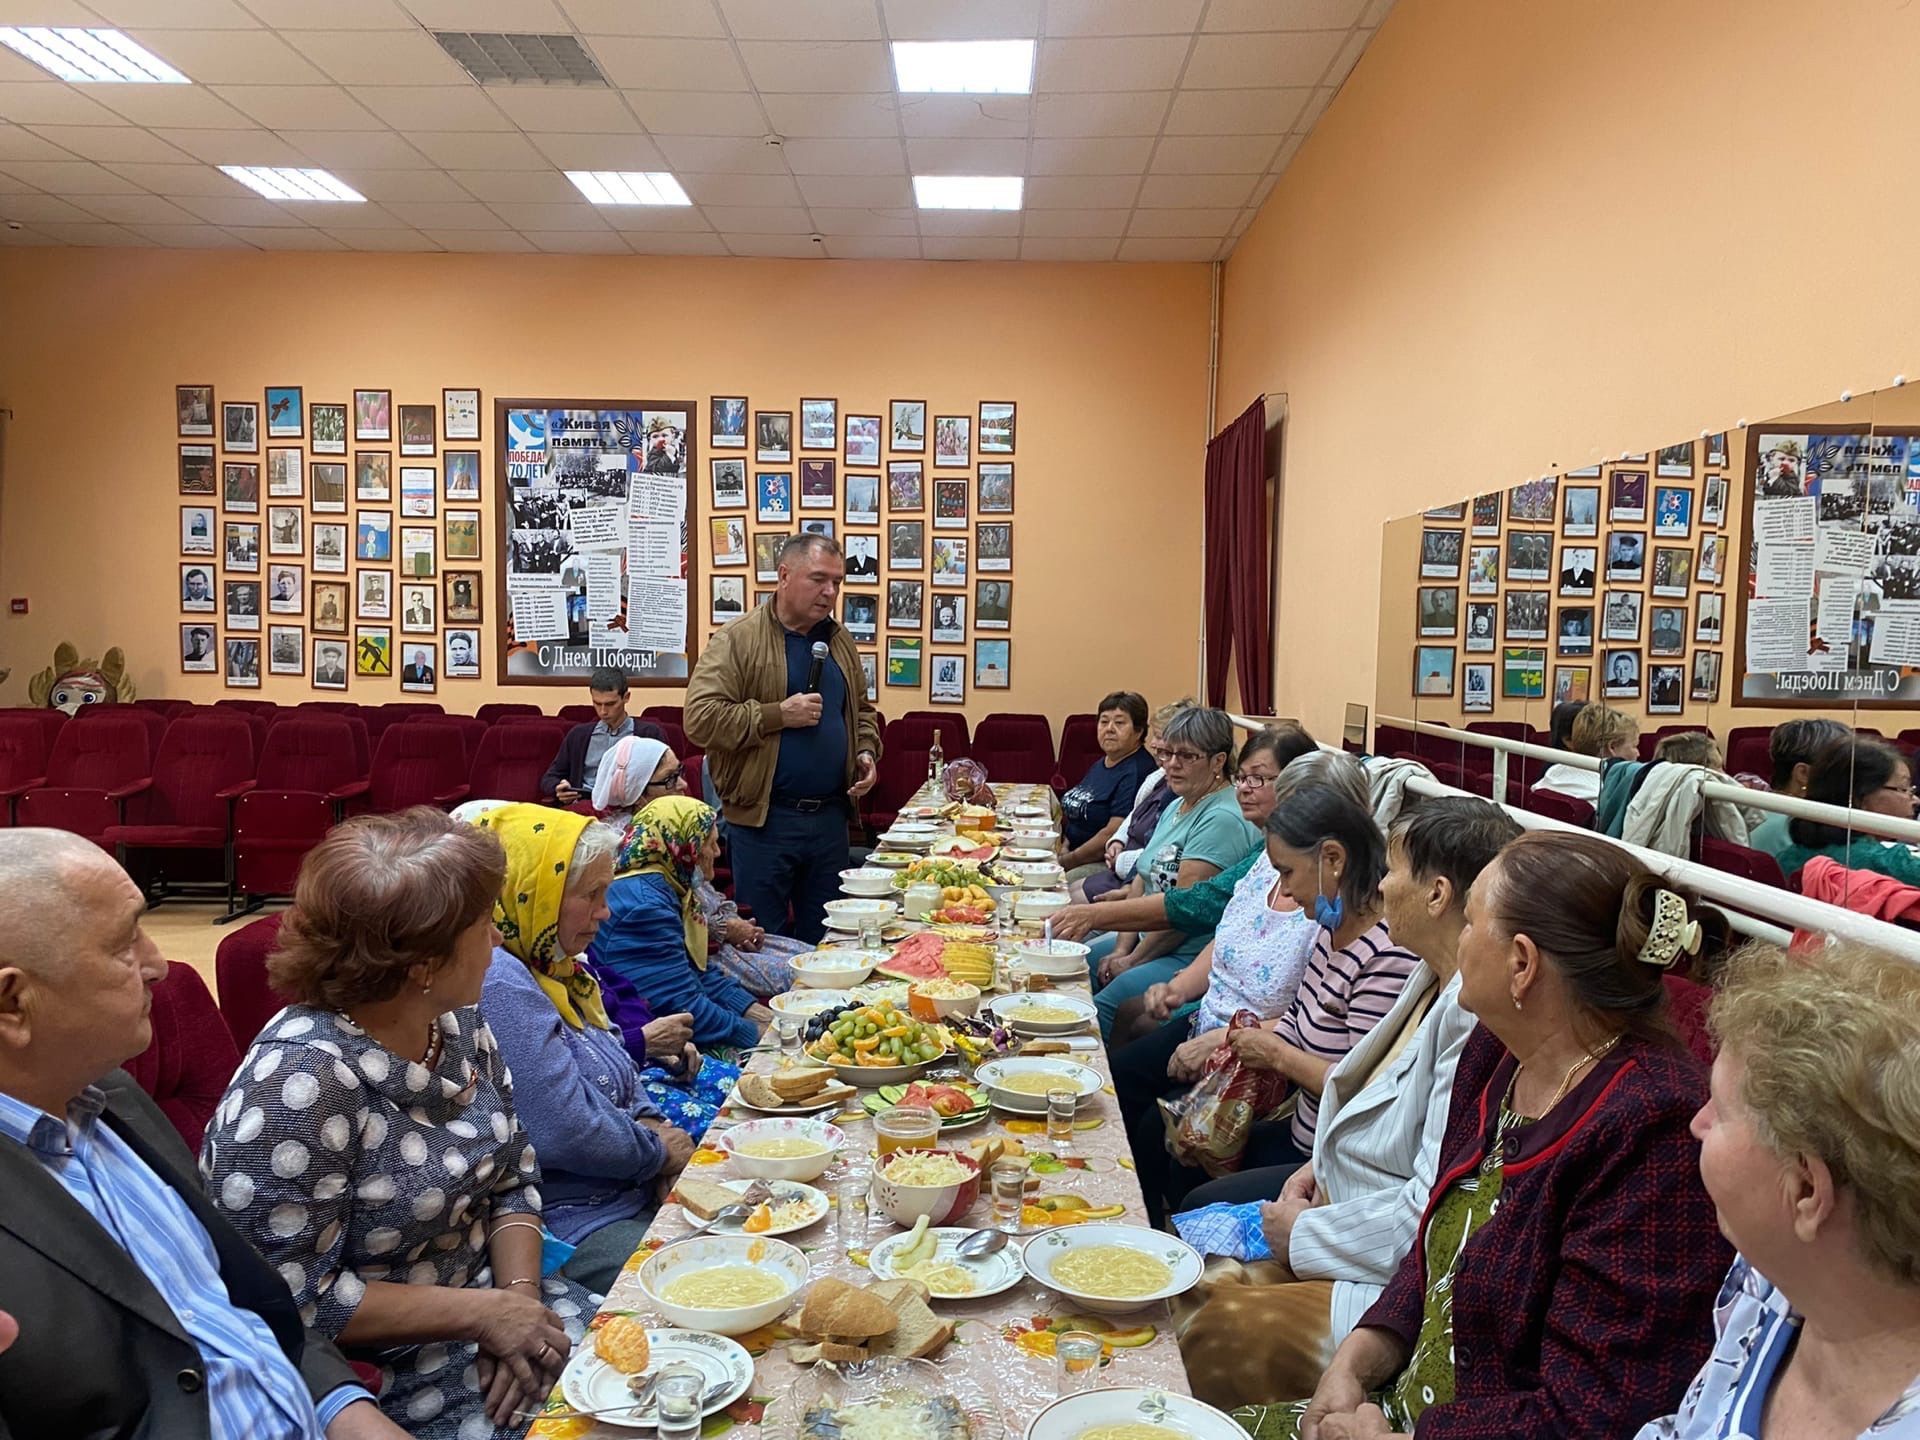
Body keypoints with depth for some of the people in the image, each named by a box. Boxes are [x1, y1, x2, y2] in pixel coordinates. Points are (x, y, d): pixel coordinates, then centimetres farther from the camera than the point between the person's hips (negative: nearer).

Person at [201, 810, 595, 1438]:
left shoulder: (460, 1023, -4)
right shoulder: (301, 1081, -26)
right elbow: (291, 1297, -22)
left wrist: (517, 1295, -12)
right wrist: (483, 1313, -20)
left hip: (480, 1299, 7)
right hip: (373, 1365, -6)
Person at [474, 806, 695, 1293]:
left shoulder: (552, 968, 11)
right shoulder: (500, 984, -22)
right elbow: (564, 1135, -25)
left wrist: (651, 1123, 1)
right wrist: (659, 1151, -8)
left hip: (632, 1196, 10)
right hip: (572, 1229, -10)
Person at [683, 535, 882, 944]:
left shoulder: (839, 642, 12)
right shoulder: (737, 641, -9)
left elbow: (861, 710, 26)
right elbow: (700, 719, -17)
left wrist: (866, 751, 7)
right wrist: (778, 715, -19)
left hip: (831, 816, 6)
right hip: (765, 820, -6)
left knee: (822, 941, 15)